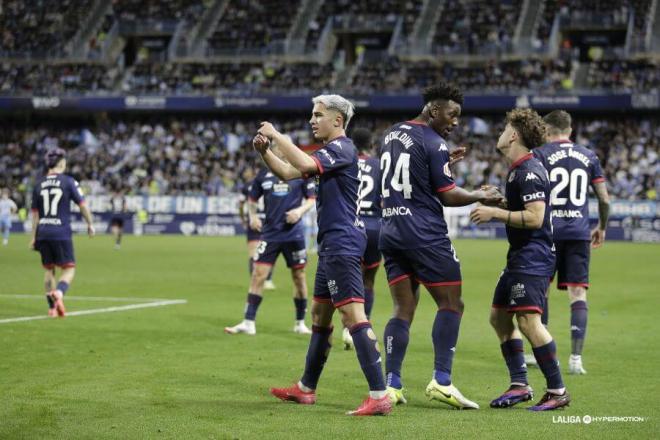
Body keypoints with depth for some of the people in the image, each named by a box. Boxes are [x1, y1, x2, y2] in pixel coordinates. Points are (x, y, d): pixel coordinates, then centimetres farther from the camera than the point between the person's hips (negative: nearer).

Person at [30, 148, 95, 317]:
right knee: (69, 269, 1)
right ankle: (58, 293, -27)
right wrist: (90, 224, 12)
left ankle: (52, 307, 14)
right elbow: (82, 205, -3)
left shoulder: (39, 184, 8)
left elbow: (35, 213, 9)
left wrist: (33, 237, 14)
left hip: (43, 232, 4)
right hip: (61, 233, -4)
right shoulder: (68, 181, -3)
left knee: (49, 269, 15)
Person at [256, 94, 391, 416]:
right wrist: (264, 151, 7)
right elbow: (287, 173, 23)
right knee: (320, 314, 18)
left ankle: (379, 395, -22)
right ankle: (306, 389, 29)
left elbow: (305, 164, -28)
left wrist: (276, 135, -16)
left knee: (353, 315, -17)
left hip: (342, 242, -11)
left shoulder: (341, 149, -11)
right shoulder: (329, 152, 20)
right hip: (333, 242, 11)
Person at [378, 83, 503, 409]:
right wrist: (481, 196, 5)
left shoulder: (391, 135, 14)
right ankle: (441, 381, -8)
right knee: (450, 304, 0)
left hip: (391, 232, 8)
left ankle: (391, 385, 2)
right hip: (425, 234, -8)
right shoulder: (434, 143, -10)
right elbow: (448, 196, -9)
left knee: (403, 309, 8)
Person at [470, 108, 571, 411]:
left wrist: (495, 213, -21)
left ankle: (557, 391, -13)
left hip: (533, 257, -11)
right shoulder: (517, 170, 16)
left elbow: (534, 217, -24)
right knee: (498, 317, 14)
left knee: (528, 321, -18)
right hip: (520, 257, 11)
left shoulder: (529, 171, -16)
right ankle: (519, 385, 18)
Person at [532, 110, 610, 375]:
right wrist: (602, 228, 23)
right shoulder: (588, 157, 10)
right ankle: (576, 358, -5)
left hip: (548, 231, -2)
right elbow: (604, 199, 10)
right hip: (579, 232, 2)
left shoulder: (540, 154, 0)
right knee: (578, 294, 2)